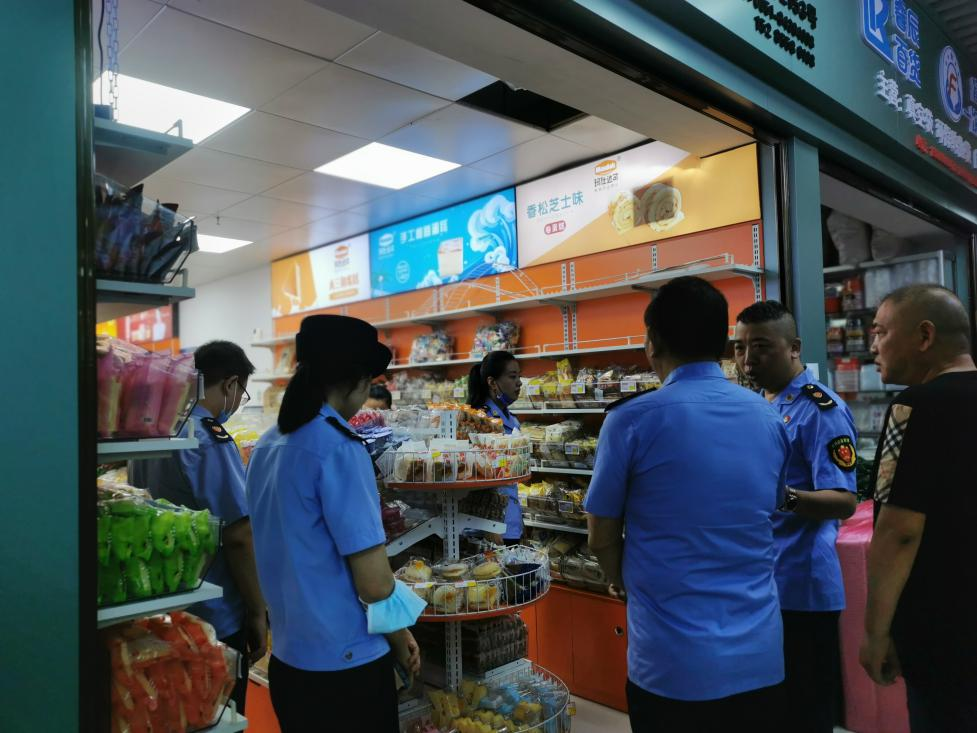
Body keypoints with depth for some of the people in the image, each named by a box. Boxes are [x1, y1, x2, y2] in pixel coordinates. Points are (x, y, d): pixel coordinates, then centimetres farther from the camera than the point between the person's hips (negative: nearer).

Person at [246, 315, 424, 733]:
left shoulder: (267, 445, 2)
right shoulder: (338, 448, -22)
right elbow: (373, 582, -21)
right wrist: (400, 639, -3)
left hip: (287, 658, 7)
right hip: (346, 665, -7)